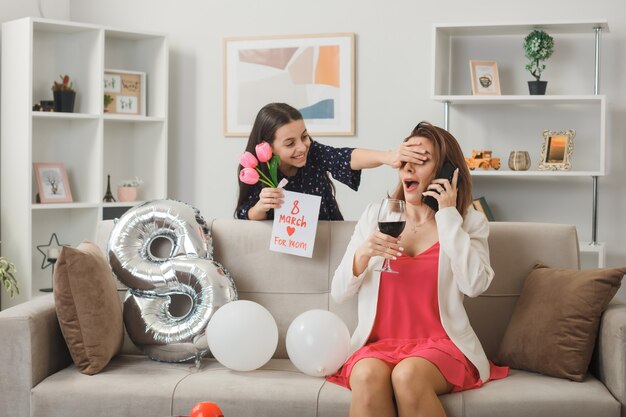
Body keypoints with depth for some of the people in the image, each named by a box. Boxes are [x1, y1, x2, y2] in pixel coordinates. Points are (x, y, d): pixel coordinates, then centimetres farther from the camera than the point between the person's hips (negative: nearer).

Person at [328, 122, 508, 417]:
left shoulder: (469, 222, 6)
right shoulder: (376, 215, 10)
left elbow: (474, 285, -14)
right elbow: (339, 293, 7)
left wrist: (449, 216, -8)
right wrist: (362, 255, -13)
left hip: (440, 345, -1)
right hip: (380, 343, 1)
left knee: (408, 375, -34)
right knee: (367, 376, -33)